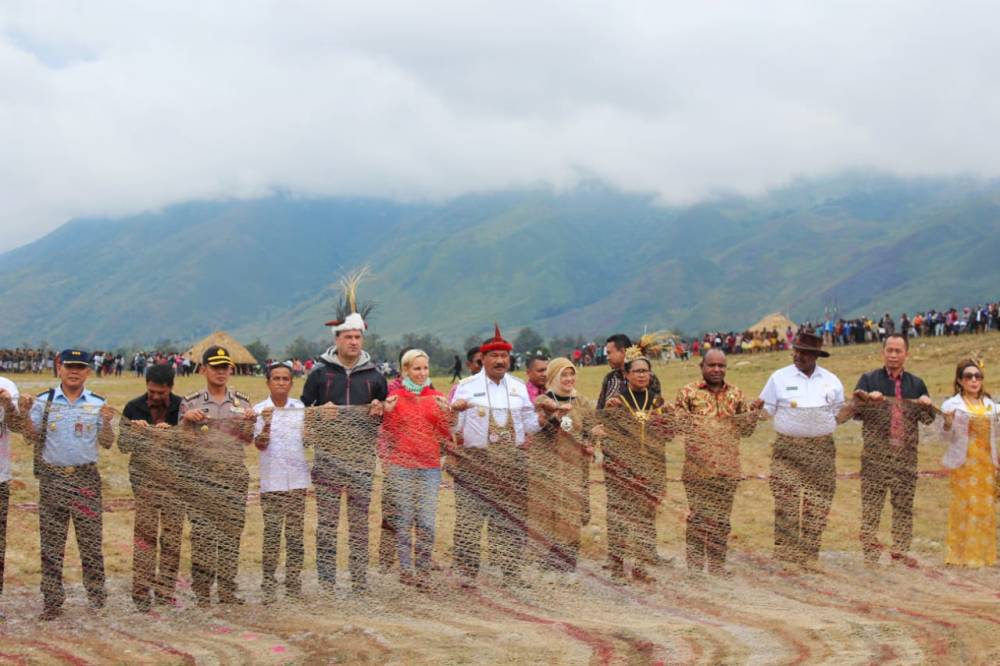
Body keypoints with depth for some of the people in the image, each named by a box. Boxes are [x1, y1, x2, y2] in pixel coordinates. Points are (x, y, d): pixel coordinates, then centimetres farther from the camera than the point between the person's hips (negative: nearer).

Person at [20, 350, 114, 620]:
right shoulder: (43, 401, 4)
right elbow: (33, 438, 2)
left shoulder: (98, 404, 5)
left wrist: (107, 422, -14)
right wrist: (26, 415, -14)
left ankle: (98, 601, 8)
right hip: (52, 477, 0)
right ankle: (52, 603, 9)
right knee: (51, 545, 3)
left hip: (86, 478, 0)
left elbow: (107, 444, 4)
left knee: (91, 542, 1)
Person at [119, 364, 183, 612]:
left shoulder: (182, 407, 0)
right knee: (144, 535, -6)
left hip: (174, 479, 1)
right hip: (144, 478, -1)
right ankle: (141, 594, -3)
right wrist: (134, 431, -16)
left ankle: (166, 592, 13)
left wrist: (173, 433, -22)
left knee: (172, 538, 4)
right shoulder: (134, 408, 2)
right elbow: (122, 446, 4)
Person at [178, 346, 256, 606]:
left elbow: (248, 439, 14)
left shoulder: (242, 402, 11)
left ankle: (227, 590, 8)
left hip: (235, 475, 2)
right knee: (203, 535, -4)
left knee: (232, 534, 2)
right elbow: (179, 439, 5)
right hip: (200, 475, -2)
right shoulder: (191, 402, 5)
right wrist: (187, 419, -12)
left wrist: (251, 422, -5)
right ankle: (202, 592, 1)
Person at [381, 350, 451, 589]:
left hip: (430, 466, 2)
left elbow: (446, 435, 10)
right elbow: (388, 434, 6)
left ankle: (423, 572, 3)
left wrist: (444, 413, -7)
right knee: (403, 519, -4)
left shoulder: (436, 397, 11)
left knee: (427, 522, -4)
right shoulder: (395, 396, 4)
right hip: (400, 466, -2)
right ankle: (405, 569, 4)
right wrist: (388, 412, -10)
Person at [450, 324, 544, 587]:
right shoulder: (467, 386, 2)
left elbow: (529, 423, 16)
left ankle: (511, 572, 13)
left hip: (512, 463, 3)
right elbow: (453, 426, 0)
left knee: (511, 518, 5)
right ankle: (467, 572, 0)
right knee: (470, 517, -6)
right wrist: (454, 410, -21)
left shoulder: (519, 387, 13)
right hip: (475, 462, -3)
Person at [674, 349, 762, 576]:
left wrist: (753, 412, -1)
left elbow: (746, 430, 15)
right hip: (697, 468, -3)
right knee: (698, 516, -1)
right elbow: (676, 425, 1)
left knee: (721, 519, 7)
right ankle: (695, 564, 7)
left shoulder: (736, 394, 11)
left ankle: (717, 564, 16)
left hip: (727, 469, 3)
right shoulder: (688, 392, 2)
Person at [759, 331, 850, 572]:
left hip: (821, 450, 2)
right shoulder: (779, 378, 4)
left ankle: (809, 557, 7)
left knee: (816, 506, 0)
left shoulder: (831, 380, 11)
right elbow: (764, 411, 4)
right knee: (786, 503, -8)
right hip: (788, 447, -2)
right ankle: (784, 557, -5)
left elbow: (838, 415, 15)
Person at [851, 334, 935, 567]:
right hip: (875, 454, -2)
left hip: (906, 454, 3)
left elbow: (928, 419, 12)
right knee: (871, 504, -3)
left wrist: (927, 405, -9)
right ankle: (871, 552, 0)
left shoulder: (916, 384, 14)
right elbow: (855, 412, -1)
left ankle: (901, 551, 11)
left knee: (904, 505, 5)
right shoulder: (869, 379, 7)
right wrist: (867, 399, -21)